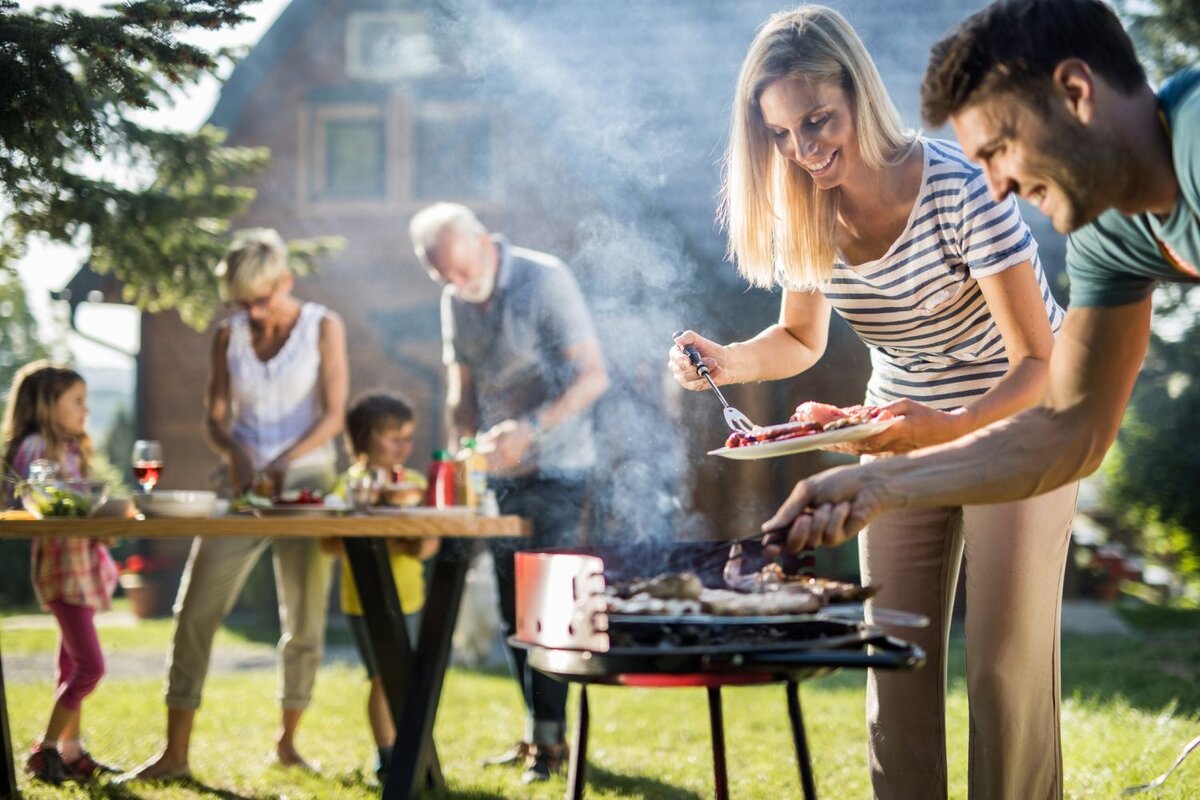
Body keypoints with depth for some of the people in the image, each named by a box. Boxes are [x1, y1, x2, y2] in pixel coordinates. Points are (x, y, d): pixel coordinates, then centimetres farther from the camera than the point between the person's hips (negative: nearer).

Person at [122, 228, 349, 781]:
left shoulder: (323, 327, 0)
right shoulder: (229, 336, 7)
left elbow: (334, 414, -7)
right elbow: (216, 417, 6)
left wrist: (286, 461, -22)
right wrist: (236, 454, -16)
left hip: (307, 484, -2)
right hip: (245, 486, 2)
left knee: (304, 620, 3)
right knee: (195, 610, -7)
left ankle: (287, 742, 20)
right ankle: (174, 753, -3)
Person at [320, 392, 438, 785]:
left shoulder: (415, 482, 8)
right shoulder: (352, 485, -8)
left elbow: (432, 535, 10)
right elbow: (330, 541, -15)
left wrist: (425, 545, -14)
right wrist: (382, 544, -25)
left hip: (408, 596, 5)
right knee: (384, 677, -4)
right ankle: (387, 760, 6)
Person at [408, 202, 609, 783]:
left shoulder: (544, 280, -13)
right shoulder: (456, 302, 7)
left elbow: (593, 376, -17)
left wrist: (531, 428, -27)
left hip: (555, 467, -7)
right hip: (500, 473, 7)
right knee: (514, 610, 8)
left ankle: (550, 739, -2)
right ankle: (537, 732, 18)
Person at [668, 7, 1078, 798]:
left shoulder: (958, 186, -27)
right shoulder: (805, 214, -10)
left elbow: (1040, 360, -25)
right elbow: (801, 341, 6)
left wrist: (949, 428, -42)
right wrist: (724, 361, -14)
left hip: (1015, 419, -5)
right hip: (901, 432, 5)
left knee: (1008, 661, -7)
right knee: (895, 660, 4)